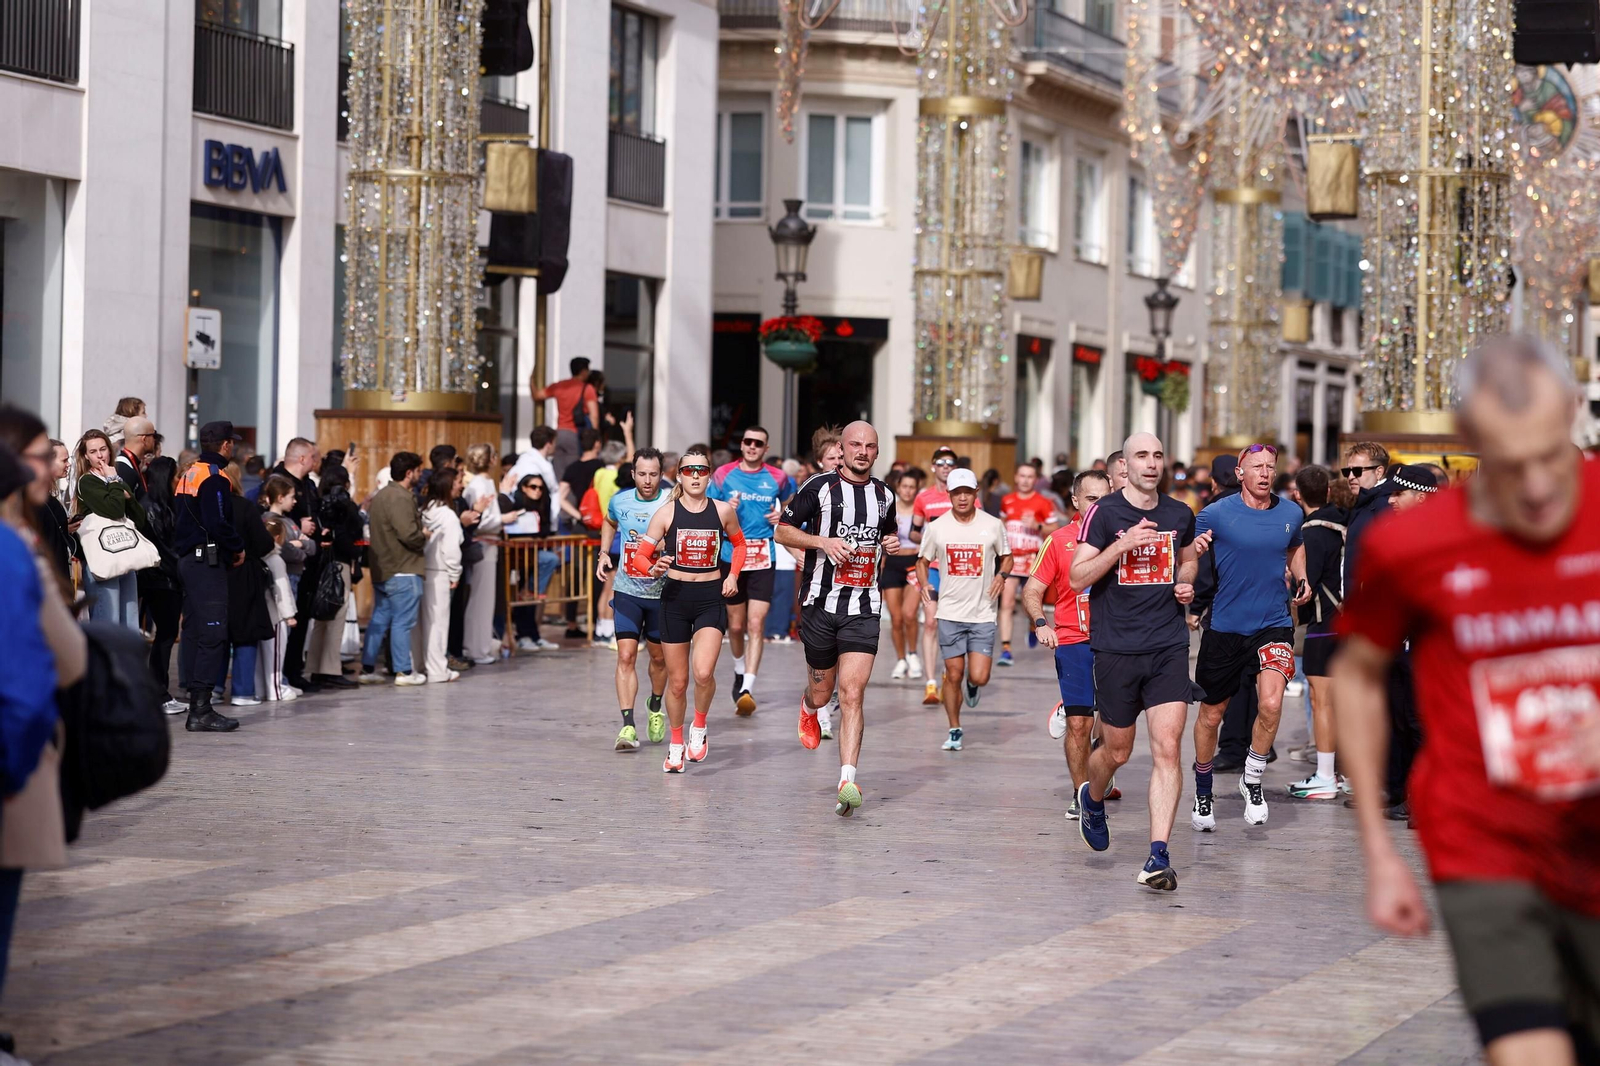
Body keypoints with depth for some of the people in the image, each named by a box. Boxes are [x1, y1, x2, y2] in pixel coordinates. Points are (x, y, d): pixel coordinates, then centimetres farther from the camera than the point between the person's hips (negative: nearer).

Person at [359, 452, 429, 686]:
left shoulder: (380, 496, 14)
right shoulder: (401, 498, -18)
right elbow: (409, 534, -26)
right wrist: (424, 538, -5)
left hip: (381, 569, 9)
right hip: (402, 570, -9)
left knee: (379, 619, 13)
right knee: (403, 621, -2)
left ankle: (368, 668, 15)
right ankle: (404, 671, 3)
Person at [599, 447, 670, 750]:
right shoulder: (620, 500, -1)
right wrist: (604, 553, 10)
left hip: (661, 591, -1)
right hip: (626, 591, 1)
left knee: (658, 657, 15)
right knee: (626, 656, -11)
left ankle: (655, 708, 42)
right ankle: (628, 726, -15)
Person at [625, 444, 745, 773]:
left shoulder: (723, 511, 0)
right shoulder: (666, 512, -4)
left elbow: (739, 543, 20)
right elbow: (640, 556, -4)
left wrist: (733, 575, 6)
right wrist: (653, 569, -25)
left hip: (711, 599, 0)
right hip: (675, 598, 0)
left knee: (703, 672, -21)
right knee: (677, 681, 7)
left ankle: (699, 727, 6)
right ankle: (676, 744, 28)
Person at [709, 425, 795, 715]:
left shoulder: (777, 478, 3)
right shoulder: (723, 475, 2)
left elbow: (791, 498, 24)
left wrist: (783, 515, 2)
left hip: (763, 560, -1)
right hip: (731, 556, 1)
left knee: (756, 625, -13)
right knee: (736, 626, 11)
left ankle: (748, 690, -19)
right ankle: (740, 672, 39)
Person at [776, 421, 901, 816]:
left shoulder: (884, 496, 10)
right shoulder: (820, 487, -2)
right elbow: (783, 531, 1)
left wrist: (892, 542, 6)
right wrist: (823, 541, -14)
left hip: (864, 608, 1)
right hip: (820, 602, -1)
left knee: (852, 693, -12)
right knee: (822, 693, 11)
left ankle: (848, 782, -19)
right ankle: (809, 709, 51)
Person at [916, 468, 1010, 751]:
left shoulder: (993, 525, -1)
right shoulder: (936, 528, 0)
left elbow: (1006, 557, 12)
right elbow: (923, 561, 11)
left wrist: (1002, 574, -9)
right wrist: (924, 585, -7)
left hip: (983, 614, -1)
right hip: (949, 613, 1)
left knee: (979, 677, -8)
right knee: (953, 675, 4)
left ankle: (972, 685, 30)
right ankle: (954, 731, 21)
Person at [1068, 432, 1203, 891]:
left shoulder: (1180, 515, 8)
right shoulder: (1104, 513, -4)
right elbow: (1077, 577, -7)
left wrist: (1186, 584, 7)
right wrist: (1121, 546, -20)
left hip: (1169, 646, 2)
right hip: (1116, 647, -2)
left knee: (1167, 747, -12)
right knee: (1117, 750, 11)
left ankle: (1158, 857, -13)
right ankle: (1091, 797, 47)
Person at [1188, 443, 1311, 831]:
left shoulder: (1291, 514, 2)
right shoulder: (1215, 514, -8)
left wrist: (1301, 579, 7)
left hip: (1274, 624, 1)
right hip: (1224, 626, -1)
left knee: (1271, 703, -21)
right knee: (1211, 715, 10)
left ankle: (1252, 778, 4)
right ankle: (1202, 791, 34)